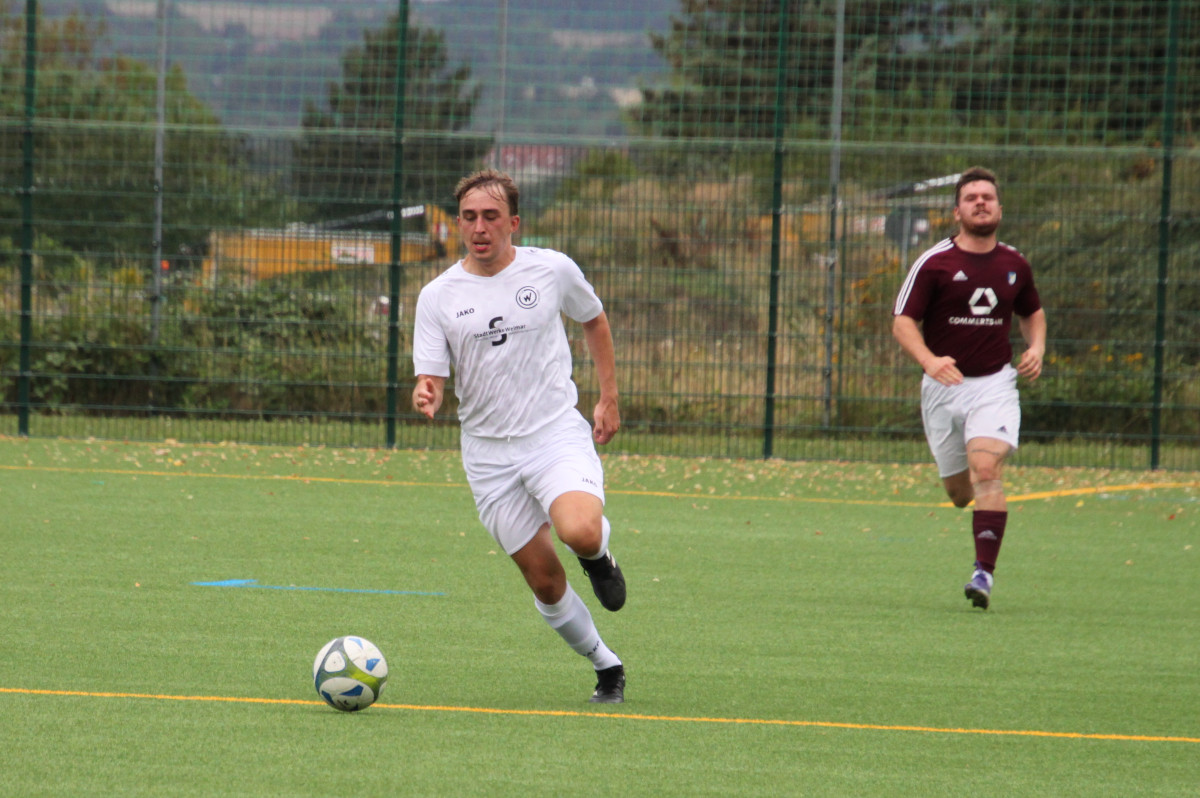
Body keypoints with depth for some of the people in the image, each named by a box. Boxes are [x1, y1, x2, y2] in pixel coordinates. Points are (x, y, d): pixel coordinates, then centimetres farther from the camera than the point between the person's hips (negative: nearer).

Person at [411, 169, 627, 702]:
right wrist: (424, 396, -28)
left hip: (558, 433, -2)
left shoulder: (552, 270, -2)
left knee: (580, 533, -30)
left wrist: (609, 398, 13)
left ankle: (599, 556, 7)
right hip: (488, 452, 2)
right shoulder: (438, 296, -1)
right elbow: (430, 377, -4)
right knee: (545, 582, 1)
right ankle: (607, 667, 23)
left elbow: (594, 321, 17)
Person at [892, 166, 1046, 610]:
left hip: (994, 385, 0)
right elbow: (903, 322, -8)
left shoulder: (1015, 265, 5)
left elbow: (1033, 312, 24)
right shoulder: (934, 263, -6)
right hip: (944, 386, 0)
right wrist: (929, 360, -27)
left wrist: (1036, 348, 3)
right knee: (958, 491, 9)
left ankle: (985, 572, -22)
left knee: (986, 470, -21)